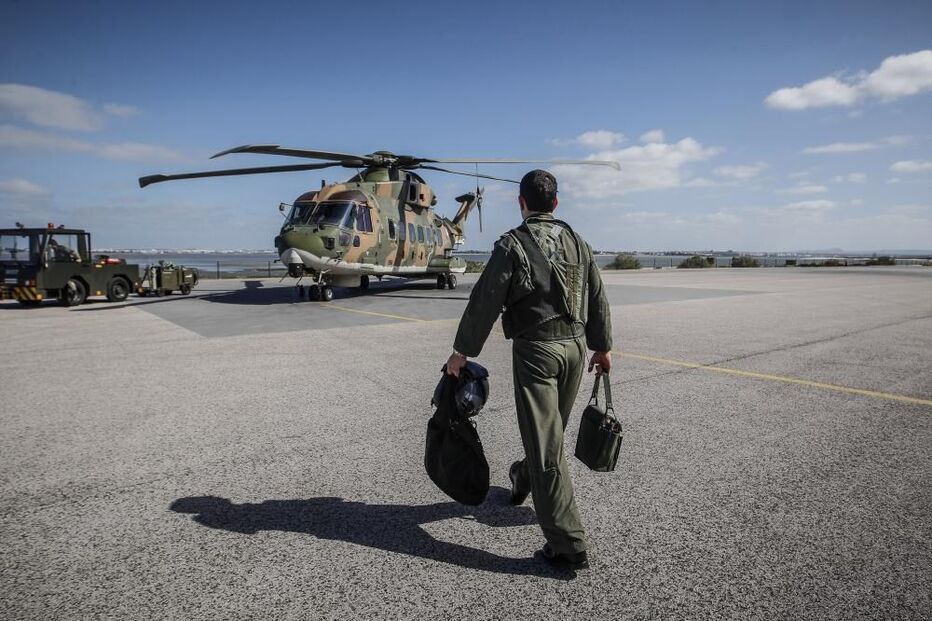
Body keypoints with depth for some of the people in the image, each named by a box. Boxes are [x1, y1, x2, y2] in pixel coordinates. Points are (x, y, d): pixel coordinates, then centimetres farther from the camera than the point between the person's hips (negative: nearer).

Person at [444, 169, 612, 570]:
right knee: (550, 430, 24)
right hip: (576, 346, 7)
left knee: (546, 444, -2)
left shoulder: (512, 245, -10)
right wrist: (602, 347, 24)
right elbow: (598, 300, 13)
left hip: (535, 349, -6)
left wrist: (462, 352, -1)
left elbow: (484, 302, -10)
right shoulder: (576, 242, 8)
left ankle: (568, 546, 2)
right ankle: (524, 480, 51)